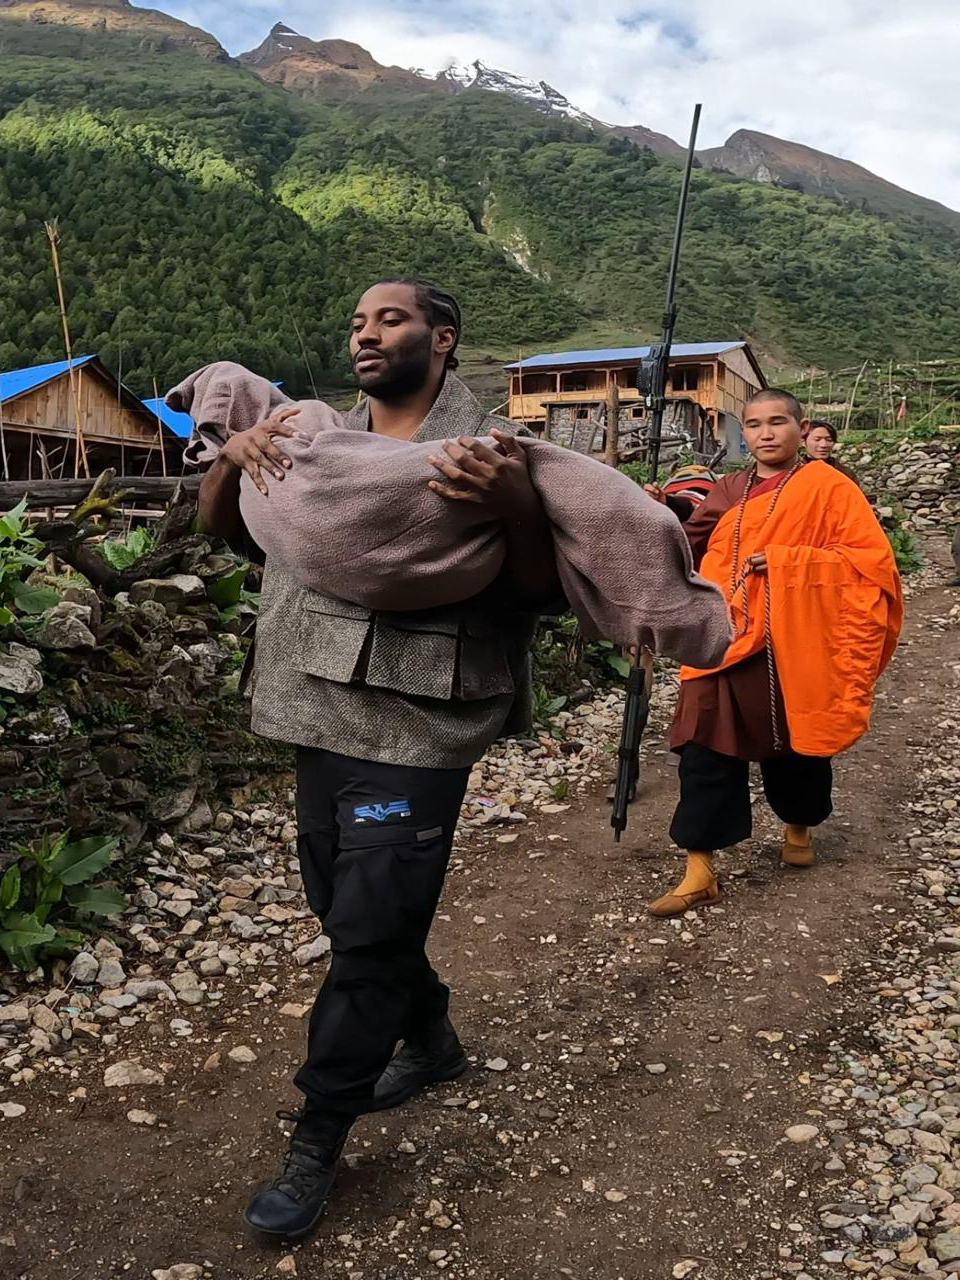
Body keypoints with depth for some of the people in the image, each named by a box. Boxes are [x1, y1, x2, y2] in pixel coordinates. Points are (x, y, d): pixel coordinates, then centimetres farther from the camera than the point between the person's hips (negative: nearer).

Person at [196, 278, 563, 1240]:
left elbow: (541, 592, -12)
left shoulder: (489, 448, -6)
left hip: (415, 734, -6)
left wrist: (516, 508, -32)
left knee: (368, 934, 0)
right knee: (346, 910, 20)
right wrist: (234, 454, -5)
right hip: (321, 720, 7)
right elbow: (216, 525, 17)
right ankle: (431, 1042, 45)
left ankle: (317, 1143, 20)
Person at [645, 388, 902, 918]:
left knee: (795, 746, 14)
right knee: (705, 753, -2)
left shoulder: (828, 488, -2)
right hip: (725, 645, 3)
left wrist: (787, 561, -17)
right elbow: (689, 550, 12)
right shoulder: (727, 493, 12)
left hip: (793, 650, -3)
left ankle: (798, 826, 44)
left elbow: (872, 559, -9)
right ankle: (699, 872, 5)